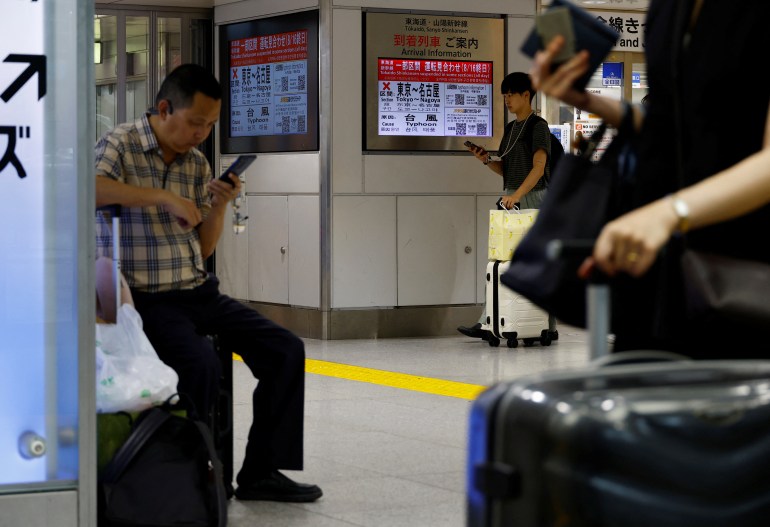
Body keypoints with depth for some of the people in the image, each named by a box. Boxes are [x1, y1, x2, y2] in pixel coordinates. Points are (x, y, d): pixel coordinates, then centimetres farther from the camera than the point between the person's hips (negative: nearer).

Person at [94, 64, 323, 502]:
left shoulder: (197, 164, 13)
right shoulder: (121, 145, -7)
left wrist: (220, 206, -2)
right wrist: (164, 197, -27)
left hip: (199, 292, 7)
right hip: (148, 299, -7)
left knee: (286, 350, -3)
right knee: (202, 363, -31)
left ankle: (261, 471, 3)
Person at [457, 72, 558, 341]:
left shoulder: (538, 126, -8)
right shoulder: (511, 128, 17)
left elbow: (539, 167, -19)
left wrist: (517, 195, -29)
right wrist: (487, 160, 0)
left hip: (533, 198, -8)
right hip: (512, 200, 8)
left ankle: (548, 328, 1)